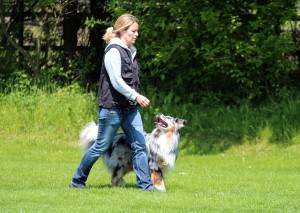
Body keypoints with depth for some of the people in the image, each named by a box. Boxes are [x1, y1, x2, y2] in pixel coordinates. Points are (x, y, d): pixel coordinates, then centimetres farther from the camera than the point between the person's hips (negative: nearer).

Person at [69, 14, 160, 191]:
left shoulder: (131, 52, 13)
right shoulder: (114, 51, -13)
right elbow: (116, 81, -20)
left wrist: (136, 98, 16)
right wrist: (136, 96, -23)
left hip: (130, 108, 8)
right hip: (112, 107, -8)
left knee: (140, 145, -1)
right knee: (102, 146, 1)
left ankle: (145, 184, -1)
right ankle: (77, 181, 16)